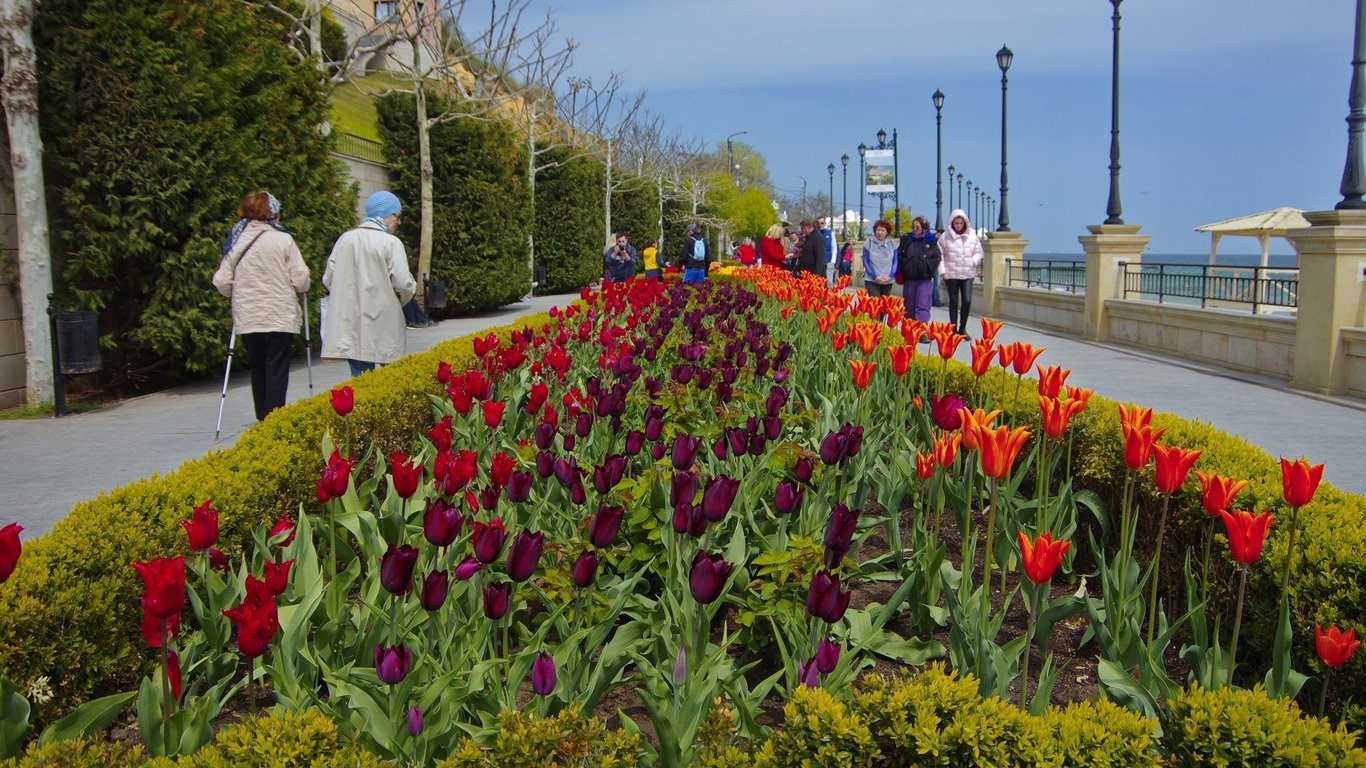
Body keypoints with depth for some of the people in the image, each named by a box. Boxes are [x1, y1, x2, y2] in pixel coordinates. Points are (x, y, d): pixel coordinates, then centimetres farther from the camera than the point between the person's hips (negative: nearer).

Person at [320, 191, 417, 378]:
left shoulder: (345, 238, 6)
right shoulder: (391, 243, -8)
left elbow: (328, 279, 7)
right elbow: (403, 283, -12)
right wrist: (401, 299, 9)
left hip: (350, 324, 4)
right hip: (383, 325, -4)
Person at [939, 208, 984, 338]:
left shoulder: (972, 236, 4)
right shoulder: (945, 237, -2)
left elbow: (978, 253, 11)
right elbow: (940, 256, 1)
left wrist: (973, 262, -7)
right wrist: (943, 271, -7)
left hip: (967, 274, 1)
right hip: (951, 275, -1)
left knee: (967, 301, -8)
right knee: (954, 303, 5)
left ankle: (962, 328, 9)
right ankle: (954, 330, 13)